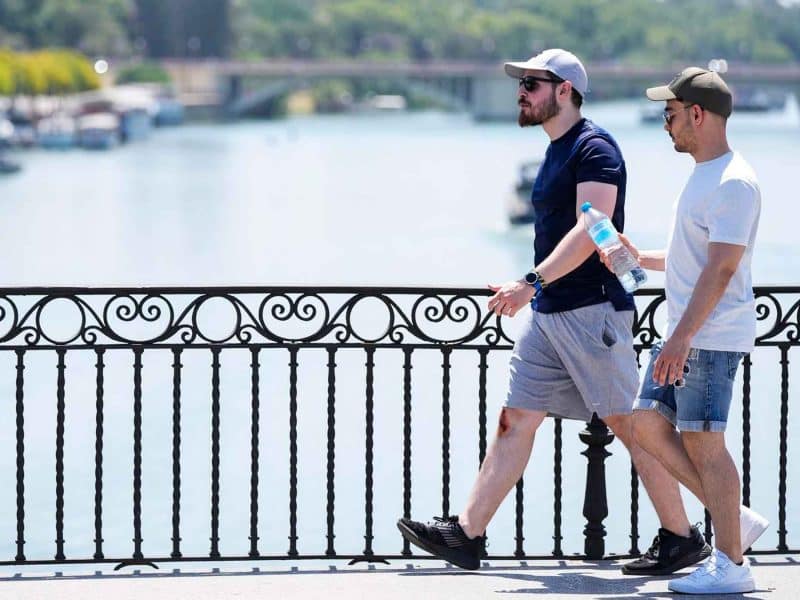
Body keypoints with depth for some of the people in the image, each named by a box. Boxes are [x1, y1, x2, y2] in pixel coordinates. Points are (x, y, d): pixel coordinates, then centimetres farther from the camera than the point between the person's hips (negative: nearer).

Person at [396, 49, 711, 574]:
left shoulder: (594, 148, -12)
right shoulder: (557, 152, 17)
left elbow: (589, 231, -23)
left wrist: (532, 283, -30)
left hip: (593, 310, -9)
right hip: (548, 313, 9)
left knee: (629, 424, -3)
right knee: (516, 418, 5)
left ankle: (683, 539, 5)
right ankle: (467, 534, 5)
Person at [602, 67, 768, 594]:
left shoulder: (733, 183, -16)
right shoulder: (705, 176, 17)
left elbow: (721, 268, -23)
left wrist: (683, 338, -27)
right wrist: (640, 259, 20)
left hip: (712, 336, -10)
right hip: (684, 334, 10)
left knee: (703, 440, -8)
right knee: (649, 424, 9)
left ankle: (731, 564, -3)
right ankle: (735, 519, 13)